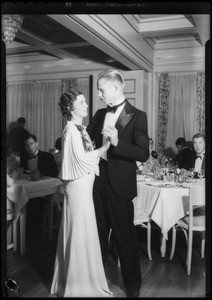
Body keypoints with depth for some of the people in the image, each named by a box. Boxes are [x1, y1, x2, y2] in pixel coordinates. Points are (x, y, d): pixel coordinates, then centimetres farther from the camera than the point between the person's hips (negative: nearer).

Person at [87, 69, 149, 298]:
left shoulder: (137, 116, -9)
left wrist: (117, 142, -29)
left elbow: (143, 154, -16)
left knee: (125, 236, 8)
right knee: (98, 232, 18)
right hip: (98, 180, 5)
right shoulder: (100, 114, 8)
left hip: (119, 184, -5)